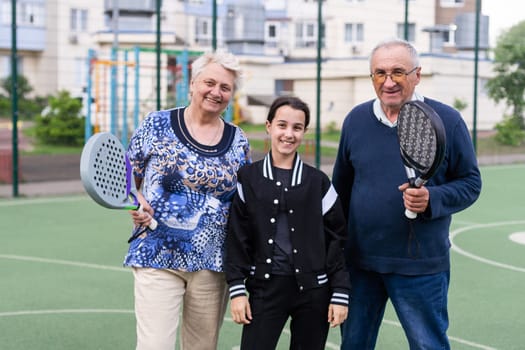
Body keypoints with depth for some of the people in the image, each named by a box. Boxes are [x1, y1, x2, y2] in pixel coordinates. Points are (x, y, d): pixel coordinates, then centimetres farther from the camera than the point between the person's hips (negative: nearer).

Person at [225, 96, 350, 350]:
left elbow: (337, 240, 3)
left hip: (313, 289, 1)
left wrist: (340, 294, -1)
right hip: (265, 286, -1)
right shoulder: (248, 177, 3)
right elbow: (237, 238, 2)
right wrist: (237, 289, -4)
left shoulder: (318, 181, 4)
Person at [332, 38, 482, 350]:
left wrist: (431, 199, -22)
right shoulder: (356, 119, 4)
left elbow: (470, 184, -3)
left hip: (420, 265, -3)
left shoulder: (446, 120, -7)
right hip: (359, 260, 4)